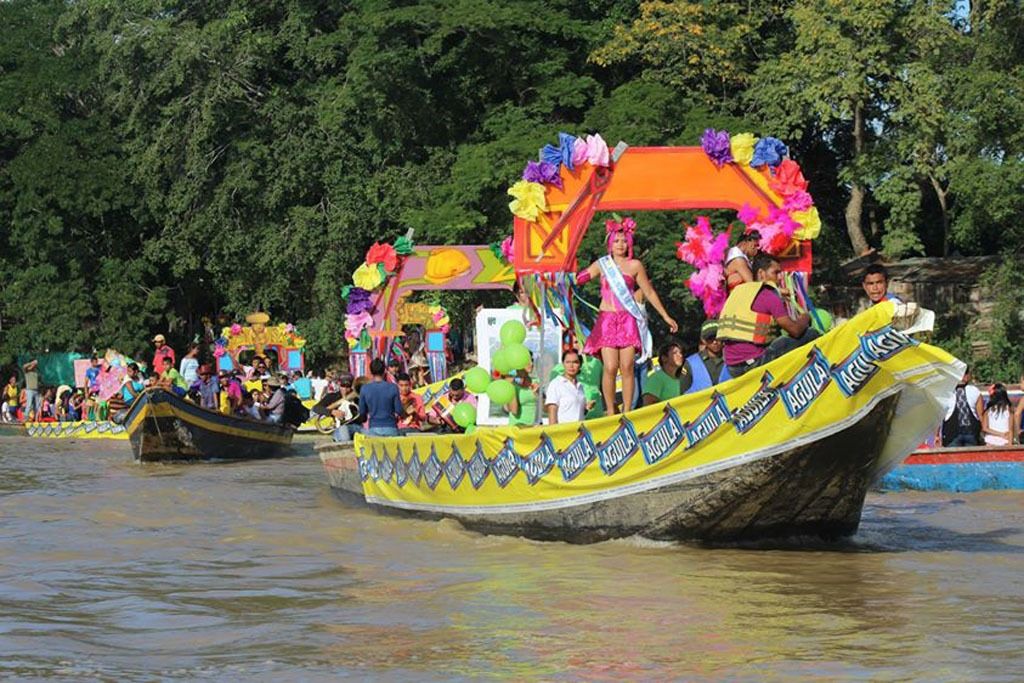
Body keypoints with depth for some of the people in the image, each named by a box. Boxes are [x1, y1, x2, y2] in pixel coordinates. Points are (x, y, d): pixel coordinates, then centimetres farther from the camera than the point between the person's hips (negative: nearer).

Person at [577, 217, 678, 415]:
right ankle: (610, 410, -1)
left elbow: (649, 292, 14)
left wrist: (665, 316, 15)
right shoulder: (602, 264, 10)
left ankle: (627, 411, -2)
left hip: (628, 320, 0)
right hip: (607, 319, 0)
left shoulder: (635, 265, 7)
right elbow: (578, 280, 14)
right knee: (610, 367, -11)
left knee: (626, 367, -8)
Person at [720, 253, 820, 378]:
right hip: (754, 362, -8)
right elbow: (795, 330, -6)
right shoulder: (769, 296, -5)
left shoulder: (737, 290, 17)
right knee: (811, 335, -1)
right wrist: (804, 319, 17)